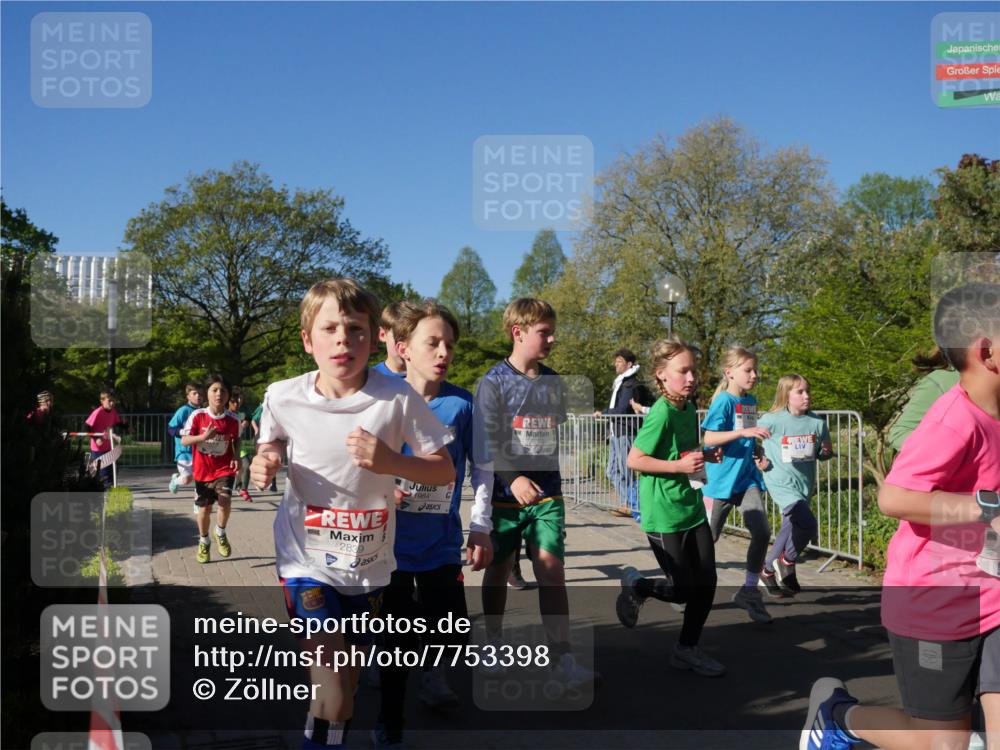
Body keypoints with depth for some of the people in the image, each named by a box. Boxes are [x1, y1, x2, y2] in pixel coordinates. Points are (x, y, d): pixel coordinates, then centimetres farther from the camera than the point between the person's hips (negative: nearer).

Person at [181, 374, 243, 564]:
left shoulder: (232, 419, -7)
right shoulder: (197, 415, -12)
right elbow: (184, 440, -10)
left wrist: (236, 457, -4)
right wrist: (204, 436, -26)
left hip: (224, 469, 0)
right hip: (202, 470, 1)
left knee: (225, 500, -22)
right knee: (204, 508, 11)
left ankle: (220, 533, 6)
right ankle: (203, 542, 36)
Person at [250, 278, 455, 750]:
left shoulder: (397, 398, -15)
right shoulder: (283, 397, -11)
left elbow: (445, 471, -8)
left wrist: (391, 462, -25)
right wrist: (263, 465, -12)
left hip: (369, 564, 2)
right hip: (306, 558, -1)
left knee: (348, 683, 19)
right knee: (332, 696, -13)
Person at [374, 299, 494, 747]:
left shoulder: (461, 404, -7)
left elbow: (482, 467, 4)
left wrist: (481, 528, 3)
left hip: (442, 542, 2)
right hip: (392, 541, -2)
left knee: (452, 634, 10)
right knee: (397, 639, 9)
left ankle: (430, 669, 45)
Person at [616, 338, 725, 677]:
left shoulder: (689, 408, 5)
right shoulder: (661, 413, -19)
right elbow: (634, 460, -20)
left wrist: (702, 456, 3)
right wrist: (678, 465, -23)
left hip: (693, 507, 8)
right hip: (663, 514, -8)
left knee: (706, 582, 8)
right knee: (683, 589, 1)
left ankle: (687, 649, 23)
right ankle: (635, 586, 29)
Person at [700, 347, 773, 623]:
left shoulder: (751, 401, 9)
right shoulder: (723, 401, -12)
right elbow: (709, 438, -22)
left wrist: (756, 459, 9)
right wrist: (743, 432, -31)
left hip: (746, 476, 6)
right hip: (722, 478, -6)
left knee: (762, 531, -8)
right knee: (708, 537, 5)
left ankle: (748, 591, 6)